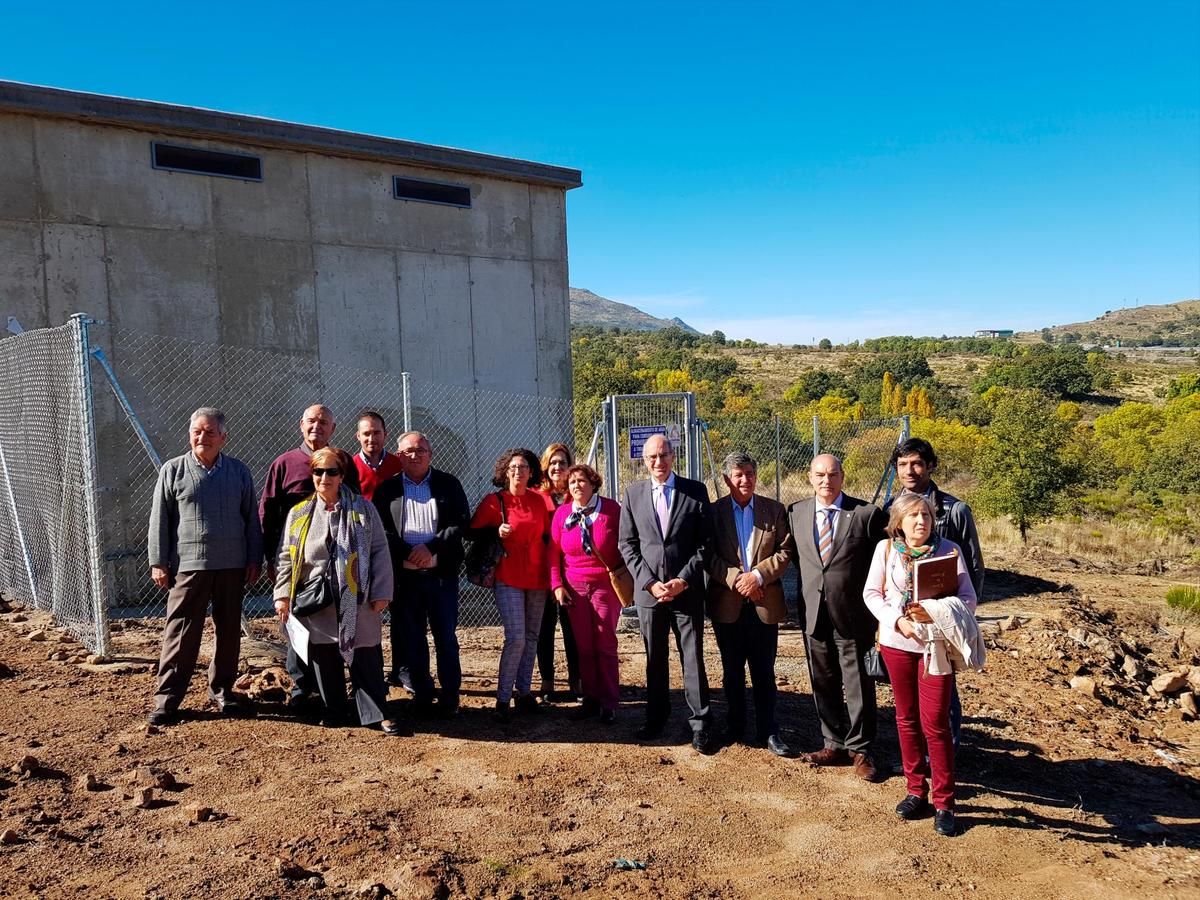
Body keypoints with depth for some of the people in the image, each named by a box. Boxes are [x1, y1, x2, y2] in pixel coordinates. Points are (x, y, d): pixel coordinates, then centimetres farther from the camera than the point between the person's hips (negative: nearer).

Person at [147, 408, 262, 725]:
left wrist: (254, 559, 6)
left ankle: (222, 690, 24)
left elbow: (251, 519, 11)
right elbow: (159, 519, 3)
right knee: (180, 632, -1)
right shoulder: (173, 470, 3)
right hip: (188, 565, -2)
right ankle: (166, 698, 8)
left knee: (229, 632, 10)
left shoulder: (239, 472, 8)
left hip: (232, 566, 2)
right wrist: (158, 562, -2)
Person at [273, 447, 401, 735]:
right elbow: (286, 557, 11)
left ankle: (378, 714, 11)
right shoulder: (299, 513, 8)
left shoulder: (363, 509, 3)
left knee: (366, 658, 1)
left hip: (357, 601, -2)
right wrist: (282, 594, 2)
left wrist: (381, 592, -4)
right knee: (324, 659, 8)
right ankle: (333, 712, 24)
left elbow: (379, 551, 2)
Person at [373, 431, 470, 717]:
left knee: (446, 637, 5)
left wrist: (431, 547, -13)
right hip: (403, 574, 1)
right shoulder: (387, 488, 6)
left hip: (441, 573, 0)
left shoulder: (449, 484, 6)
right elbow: (380, 528, -2)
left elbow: (461, 522, -2)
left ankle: (450, 698, 15)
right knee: (411, 639, 8)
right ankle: (422, 698, 18)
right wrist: (408, 552, -14)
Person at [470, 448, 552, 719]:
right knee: (515, 637, -13)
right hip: (508, 577, -4)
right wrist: (496, 532, -15)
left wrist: (551, 573, 10)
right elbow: (474, 532, 3)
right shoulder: (494, 501, -3)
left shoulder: (539, 501, 7)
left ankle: (523, 691, 21)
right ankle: (503, 697, -2)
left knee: (531, 637, 9)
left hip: (537, 577, 4)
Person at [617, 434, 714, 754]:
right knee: (654, 659, 12)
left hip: (687, 591, -2)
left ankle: (700, 724, 13)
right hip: (649, 591, 2)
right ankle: (656, 717, 26)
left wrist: (682, 581, -11)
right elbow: (627, 544, 3)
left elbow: (704, 543, -1)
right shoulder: (633, 493, 5)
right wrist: (650, 582, -7)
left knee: (693, 658, 1)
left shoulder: (696, 491, 0)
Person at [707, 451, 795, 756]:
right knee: (732, 671, 13)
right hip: (727, 603, 0)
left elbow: (785, 551, -2)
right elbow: (708, 556, -3)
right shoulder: (714, 512, 1)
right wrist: (736, 579, -15)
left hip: (764, 603, 0)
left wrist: (758, 575, -14)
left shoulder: (775, 510, 3)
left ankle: (767, 731, 17)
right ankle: (735, 727, 26)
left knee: (764, 673, 7)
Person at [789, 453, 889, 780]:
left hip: (853, 615, -4)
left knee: (858, 685, 5)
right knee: (823, 684, 13)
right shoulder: (796, 512, 5)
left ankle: (860, 750, 20)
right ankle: (835, 745, 28)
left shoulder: (867, 513, -8)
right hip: (814, 614, 4)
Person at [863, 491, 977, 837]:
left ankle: (944, 803, 11)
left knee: (935, 723, -2)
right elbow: (871, 592, 1)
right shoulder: (886, 549, -3)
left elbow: (968, 598, -7)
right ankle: (916, 791, 26)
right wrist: (897, 620, -13)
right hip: (897, 642, 2)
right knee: (907, 719, 12)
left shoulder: (948, 549, -7)